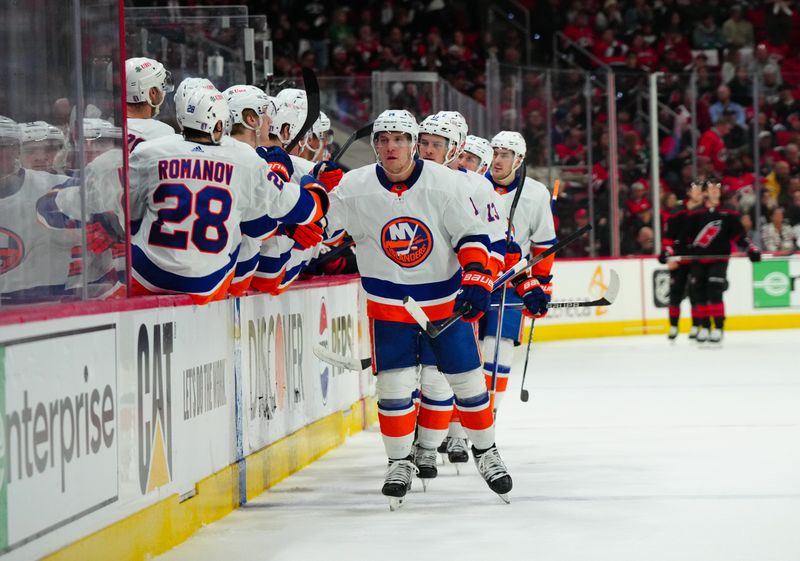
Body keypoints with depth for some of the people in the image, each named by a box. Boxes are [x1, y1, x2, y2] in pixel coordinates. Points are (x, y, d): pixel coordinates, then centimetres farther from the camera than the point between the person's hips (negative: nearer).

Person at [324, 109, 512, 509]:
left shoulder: (443, 183, -13)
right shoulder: (354, 188, -11)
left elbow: (471, 234, -8)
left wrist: (476, 280, -19)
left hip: (445, 298, 0)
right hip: (388, 303, 0)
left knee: (467, 378, 5)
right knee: (394, 383, -7)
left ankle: (485, 452, 25)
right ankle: (400, 463, 8)